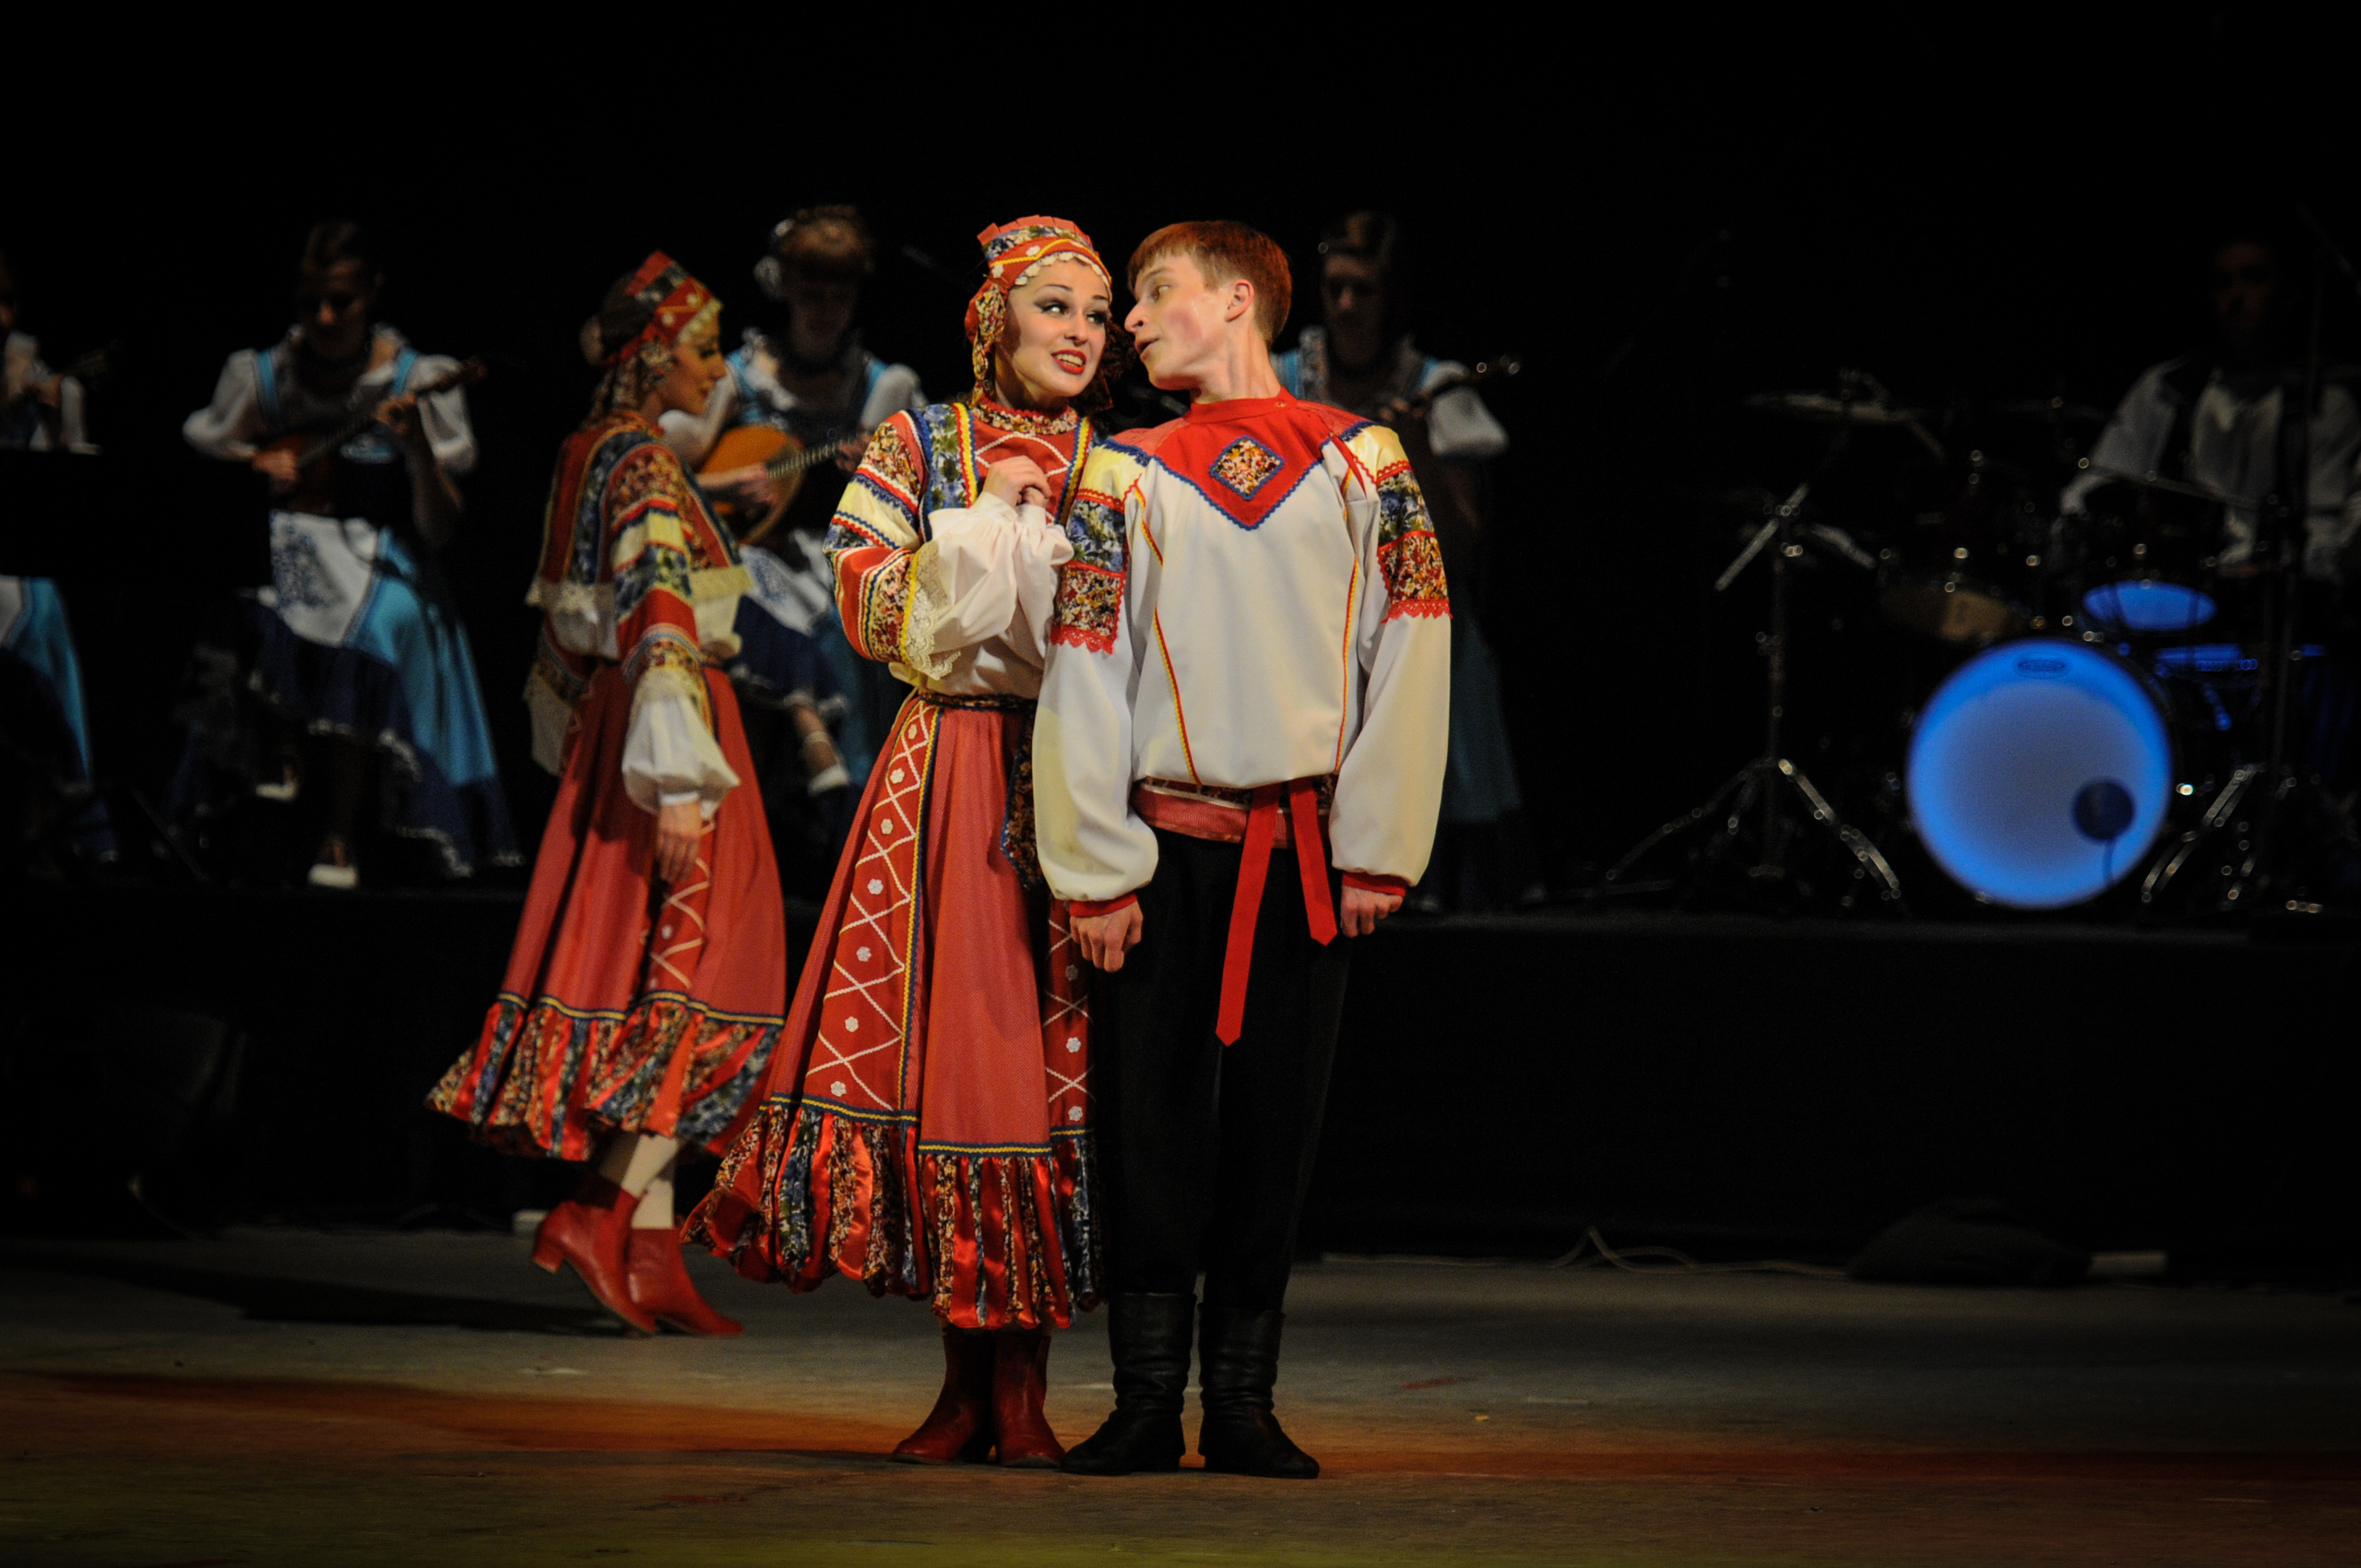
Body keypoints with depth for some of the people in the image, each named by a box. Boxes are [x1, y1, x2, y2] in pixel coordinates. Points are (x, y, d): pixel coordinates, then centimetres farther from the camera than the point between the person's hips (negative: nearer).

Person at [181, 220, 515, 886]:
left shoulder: (418, 381, -5)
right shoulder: (263, 375, 1)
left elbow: (440, 530, -9)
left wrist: (418, 448, -26)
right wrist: (257, 463, -5)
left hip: (379, 555, -1)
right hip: (285, 547, 1)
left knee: (382, 618, -36)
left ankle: (340, 830, -18)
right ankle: (283, 739, -2)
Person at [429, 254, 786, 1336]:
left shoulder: (586, 455, 13)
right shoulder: (645, 466, -15)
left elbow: (565, 619, 21)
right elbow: (660, 619, -24)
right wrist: (678, 780, -29)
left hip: (603, 722, 10)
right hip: (664, 727, -9)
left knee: (633, 973, 9)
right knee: (697, 975, -6)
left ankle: (645, 1255, 9)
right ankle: (606, 1214, -13)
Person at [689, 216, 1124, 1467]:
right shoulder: (918, 446, 8)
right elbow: (868, 608, 0)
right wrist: (993, 525, -5)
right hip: (948, 773, -1)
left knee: (1055, 1055, -6)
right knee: (942, 1042, -5)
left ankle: (1021, 1382, -2)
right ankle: (968, 1379, 4)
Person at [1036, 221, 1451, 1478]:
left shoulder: (1362, 463, 5)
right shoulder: (1126, 478, 6)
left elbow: (1410, 657, 3)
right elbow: (1083, 679, 3)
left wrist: (1378, 849, -2)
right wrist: (1096, 873, -4)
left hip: (1309, 854, 0)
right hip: (1166, 847, 0)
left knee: (1274, 1127, 3)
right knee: (1151, 1118, -1)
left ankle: (1242, 1405, 9)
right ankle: (1147, 1405, 5)